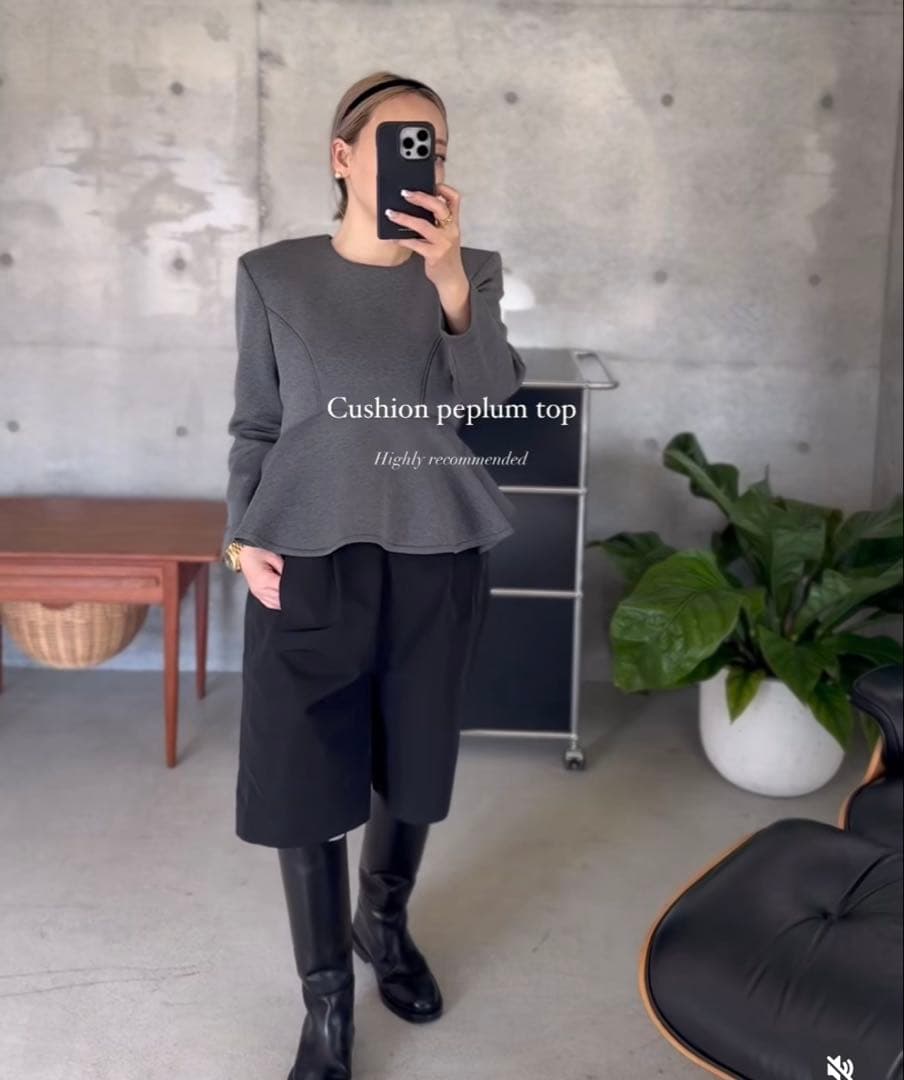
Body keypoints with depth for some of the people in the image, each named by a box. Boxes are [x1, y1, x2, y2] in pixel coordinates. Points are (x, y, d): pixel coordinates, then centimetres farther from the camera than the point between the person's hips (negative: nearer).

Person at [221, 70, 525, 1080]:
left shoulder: (470, 270, 3)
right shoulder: (272, 274, 1)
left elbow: (491, 392, -13)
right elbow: (254, 422, 5)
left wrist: (448, 274, -25)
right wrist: (244, 535, -7)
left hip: (435, 554, 2)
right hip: (309, 555, -1)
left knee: (413, 760, 14)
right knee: (305, 773, 1)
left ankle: (384, 922, 42)